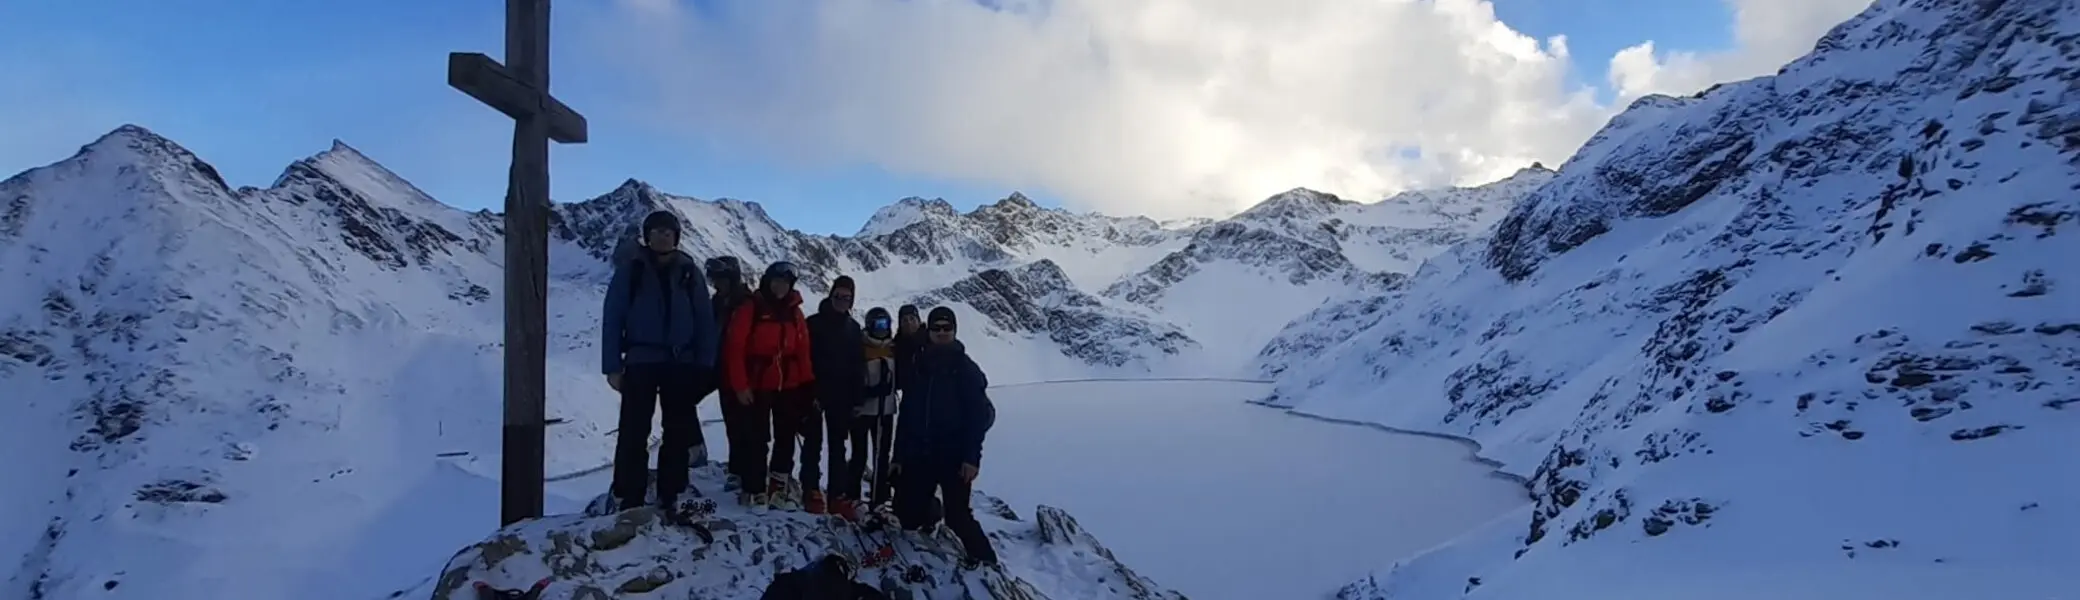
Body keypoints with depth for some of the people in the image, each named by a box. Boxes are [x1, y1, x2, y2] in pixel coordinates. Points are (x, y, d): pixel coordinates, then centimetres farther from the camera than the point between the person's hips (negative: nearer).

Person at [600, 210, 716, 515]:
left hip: (681, 364, 3)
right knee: (634, 433, -5)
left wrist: (704, 364, -2)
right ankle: (628, 501, 0)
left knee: (678, 433, 8)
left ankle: (669, 498, 17)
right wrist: (612, 366, -8)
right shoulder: (630, 270, 0)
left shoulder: (689, 273, 6)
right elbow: (612, 318, -1)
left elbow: (705, 321, 6)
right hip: (641, 362, -3)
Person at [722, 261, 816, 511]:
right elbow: (735, 348, -9)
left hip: (789, 387, 5)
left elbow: (803, 352, 7)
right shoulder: (750, 309, -6)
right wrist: (740, 385, -14)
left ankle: (778, 488, 19)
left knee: (786, 438, 9)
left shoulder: (795, 313, 9)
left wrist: (808, 386, 1)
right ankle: (754, 491, 6)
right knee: (757, 440, -1)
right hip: (757, 387, -5)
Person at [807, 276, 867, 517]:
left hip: (841, 396, 4)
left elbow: (858, 366, 10)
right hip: (814, 393, -4)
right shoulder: (814, 323, -3)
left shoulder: (854, 328, 10)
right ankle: (811, 493, 6)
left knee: (838, 446, 5)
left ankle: (839, 496, 7)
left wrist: (857, 399, 4)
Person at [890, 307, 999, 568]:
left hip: (954, 456, -4)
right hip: (919, 455, 4)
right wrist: (899, 455, 8)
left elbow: (978, 417, -8)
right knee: (907, 515, 5)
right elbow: (906, 415, 11)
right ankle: (929, 514, 39)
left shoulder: (966, 369, -2)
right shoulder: (919, 367, 9)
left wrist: (972, 457, -16)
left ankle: (984, 560, 7)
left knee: (957, 515, -12)